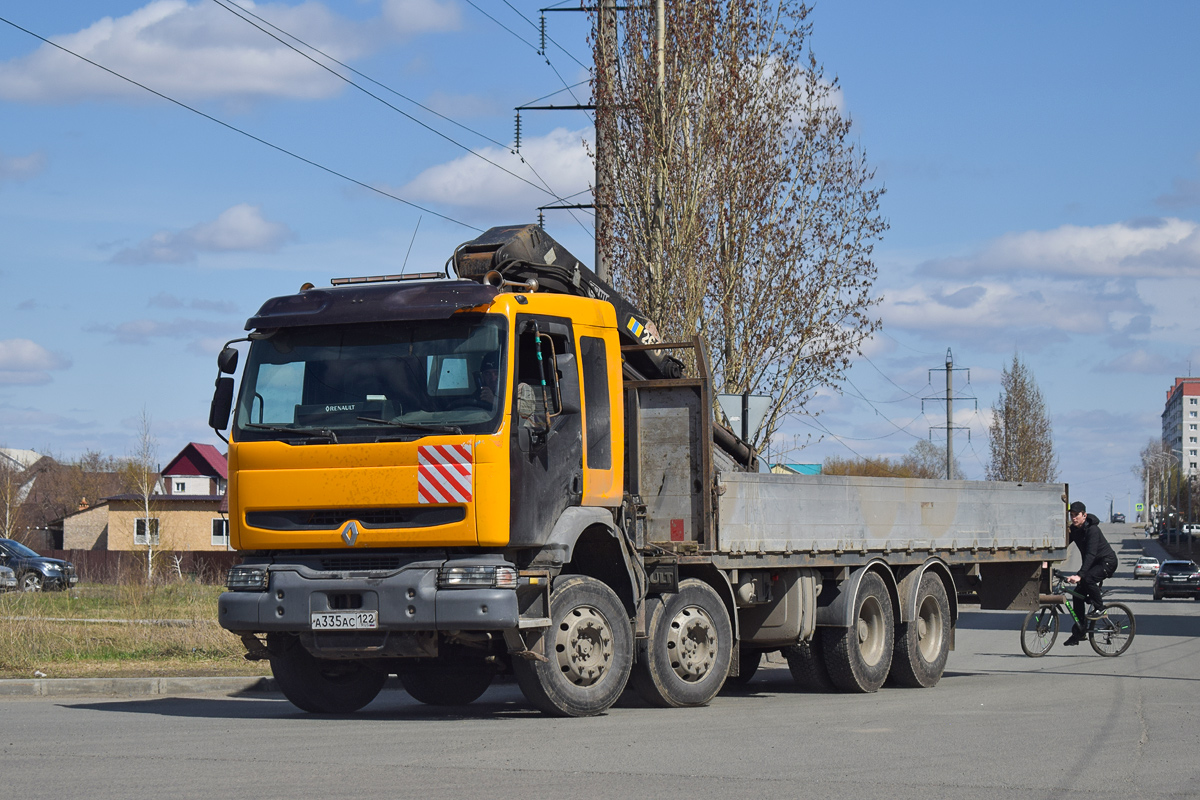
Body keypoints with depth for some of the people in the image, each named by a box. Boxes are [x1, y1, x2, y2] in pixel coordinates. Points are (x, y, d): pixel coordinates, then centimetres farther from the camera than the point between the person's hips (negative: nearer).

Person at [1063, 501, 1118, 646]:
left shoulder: (1092, 530, -27)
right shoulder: (1073, 529, -2)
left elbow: (1090, 554, -37)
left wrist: (1079, 575, -47)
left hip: (1107, 561, -8)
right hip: (1092, 563, 8)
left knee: (1087, 579, -35)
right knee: (1078, 595, -2)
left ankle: (1099, 608, -12)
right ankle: (1078, 633, 5)